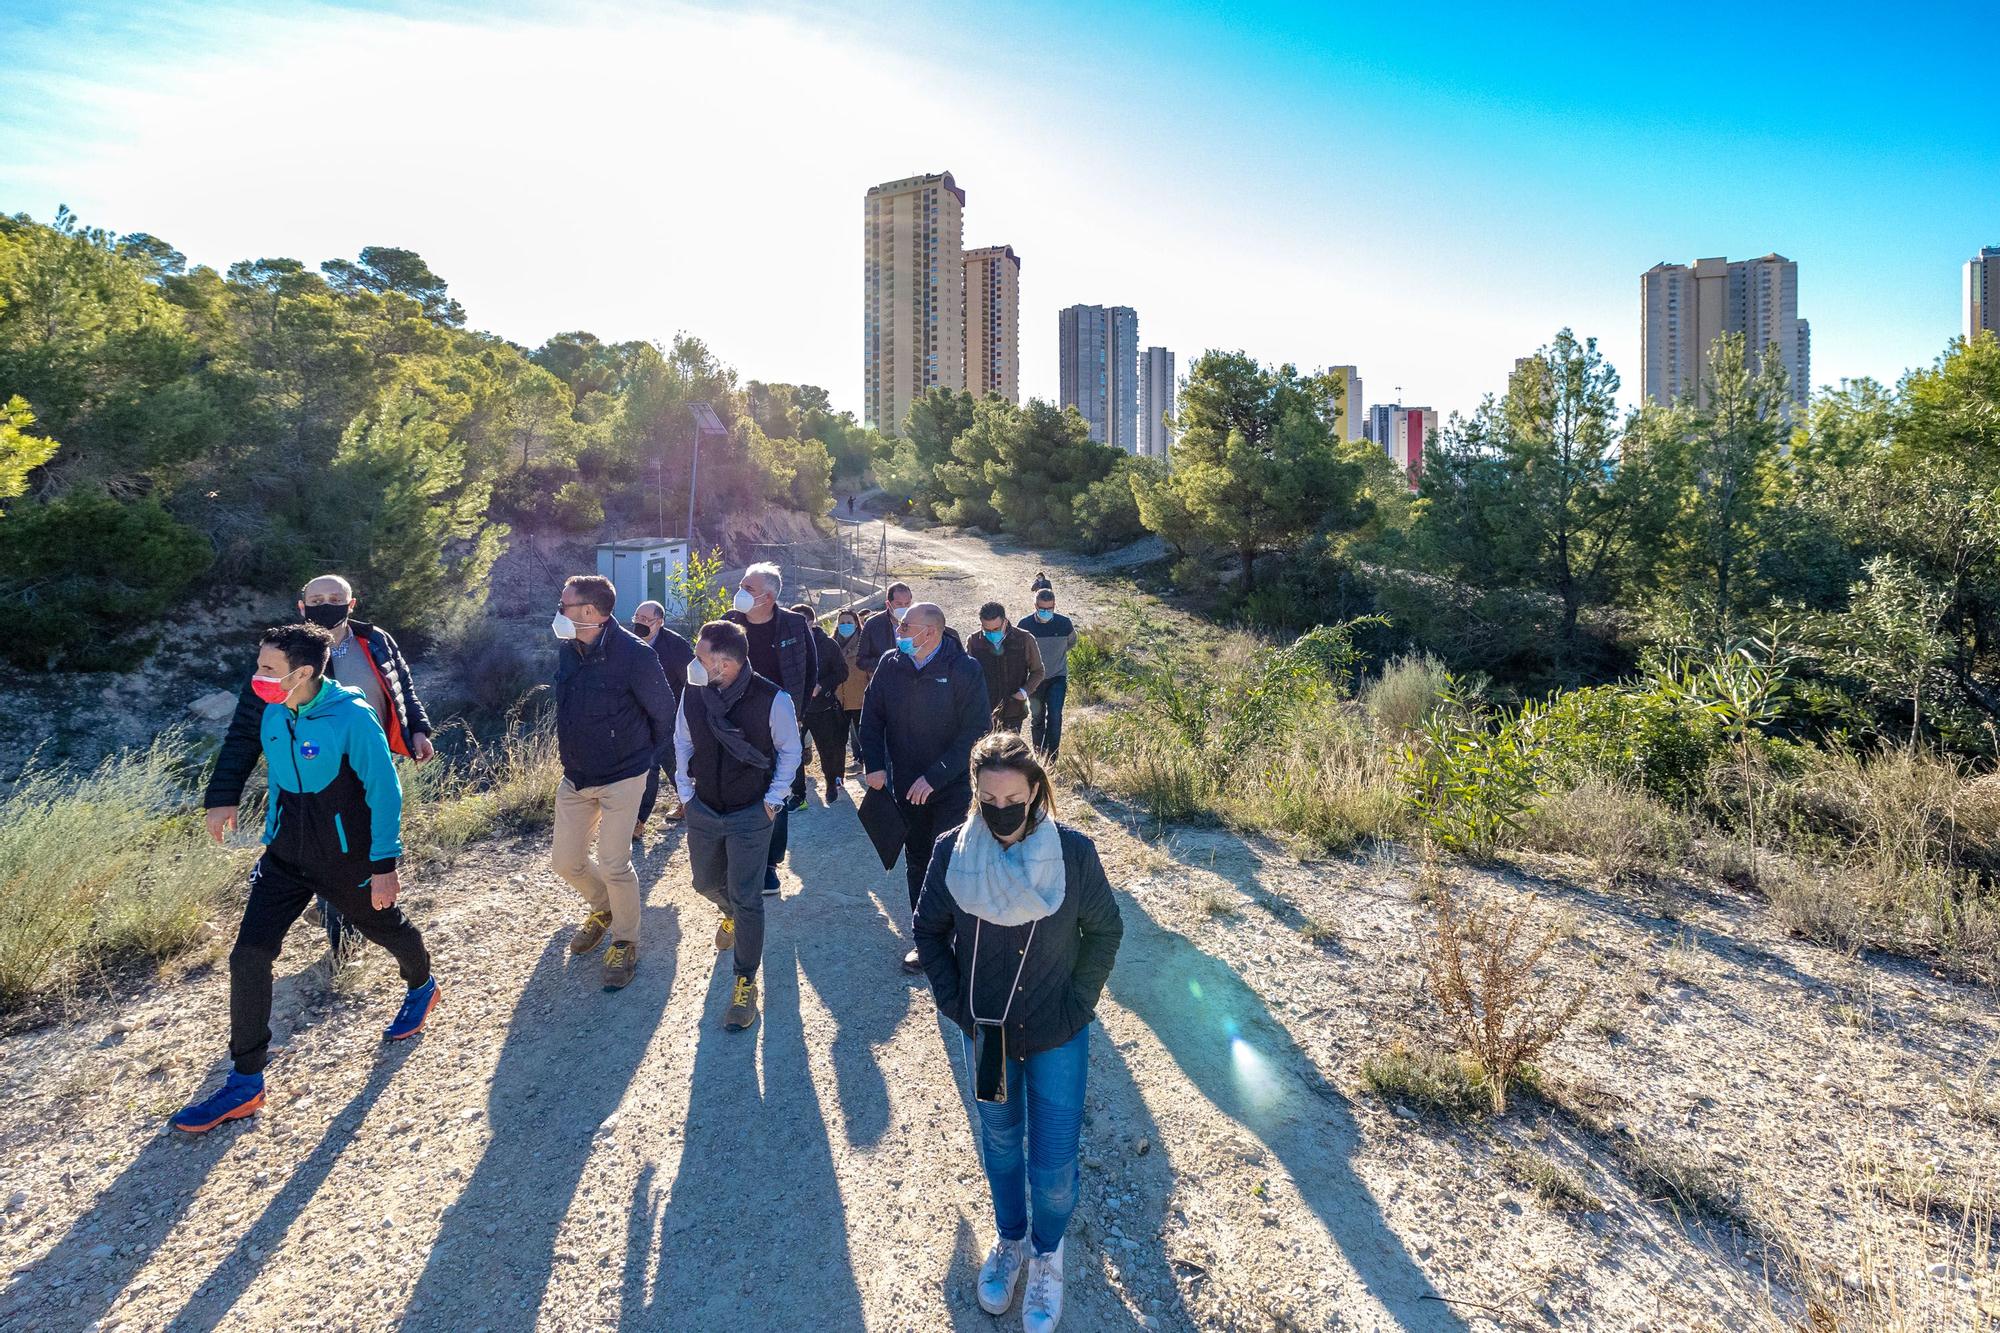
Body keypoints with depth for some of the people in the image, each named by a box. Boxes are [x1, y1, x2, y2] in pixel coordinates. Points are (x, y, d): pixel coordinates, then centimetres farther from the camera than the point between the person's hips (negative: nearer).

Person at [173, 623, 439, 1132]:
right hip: (287, 856, 5)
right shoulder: (273, 715, -3)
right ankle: (245, 1083, 11)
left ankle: (421, 988, 49)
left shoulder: (352, 717, -23)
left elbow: (385, 792, -19)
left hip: (347, 858, -5)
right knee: (248, 956, -3)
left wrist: (384, 865, -18)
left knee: (386, 928, 16)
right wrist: (271, 840, 18)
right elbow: (279, 781, 14)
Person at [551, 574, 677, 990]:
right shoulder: (568, 651, 0)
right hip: (574, 776, 7)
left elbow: (664, 713, -11)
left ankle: (625, 942, 19)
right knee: (565, 860, 13)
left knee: (613, 864, -4)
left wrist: (646, 756, 1)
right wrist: (571, 756, 18)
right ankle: (603, 908, 42)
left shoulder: (634, 655, -21)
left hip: (622, 777, -7)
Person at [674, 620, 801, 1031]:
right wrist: (685, 791, 6)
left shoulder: (772, 699, -22)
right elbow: (682, 743, 9)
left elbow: (790, 750, -6)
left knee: (745, 899, -3)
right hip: (702, 809, 5)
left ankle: (746, 983, 15)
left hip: (751, 815, -5)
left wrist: (773, 800, -7)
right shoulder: (692, 694, -9)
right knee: (706, 883, 22)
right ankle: (732, 914, 57)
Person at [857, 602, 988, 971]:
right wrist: (874, 764, -7)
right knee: (917, 863, 15)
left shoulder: (963, 670, -15)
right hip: (906, 787, 4)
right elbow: (872, 716, 6)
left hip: (951, 788, -4)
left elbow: (974, 732, -17)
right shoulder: (890, 664, -3)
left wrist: (935, 777, -21)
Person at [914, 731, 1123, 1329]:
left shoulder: (1072, 851, -21)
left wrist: (1076, 1004, -10)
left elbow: (1104, 930, -7)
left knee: (1053, 1166, 10)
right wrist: (956, 1003, -7)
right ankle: (1010, 1240, 51)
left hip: (1057, 1036, -2)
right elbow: (930, 931, -2)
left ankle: (1046, 1254, 42)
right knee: (999, 1144, 23)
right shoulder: (952, 852, -17)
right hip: (985, 1034, 2)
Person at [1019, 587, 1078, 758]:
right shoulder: (1025, 625, -12)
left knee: (1055, 717, -11)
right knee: (1037, 718, 12)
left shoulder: (1065, 623, -10)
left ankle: (1052, 758, -2)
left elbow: (1071, 643, 13)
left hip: (1057, 678, -1)